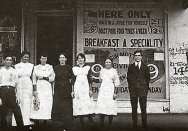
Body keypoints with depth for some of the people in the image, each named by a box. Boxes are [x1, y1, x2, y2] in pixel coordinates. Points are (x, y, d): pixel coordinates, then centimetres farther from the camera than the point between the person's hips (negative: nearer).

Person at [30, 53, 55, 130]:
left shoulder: (50, 67, 10)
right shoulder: (36, 67, 10)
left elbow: (52, 78, 3)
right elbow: (34, 79, 5)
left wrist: (44, 77, -8)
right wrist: (35, 90, -4)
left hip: (47, 89, 0)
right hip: (39, 88, 0)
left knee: (47, 106, -5)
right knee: (37, 106, -9)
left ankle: (45, 124, -1)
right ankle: (37, 124, -6)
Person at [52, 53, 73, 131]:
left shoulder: (69, 68, 5)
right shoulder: (56, 68, 8)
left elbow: (71, 80, 3)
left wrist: (72, 91, -3)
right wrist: (52, 90, 2)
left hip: (67, 89, -1)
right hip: (58, 89, 1)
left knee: (67, 107, -2)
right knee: (58, 106, -3)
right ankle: (61, 124, 6)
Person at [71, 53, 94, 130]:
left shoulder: (87, 68, 8)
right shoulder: (74, 68, 10)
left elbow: (90, 80, 6)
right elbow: (73, 80, 9)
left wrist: (90, 90, -1)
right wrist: (72, 91, 3)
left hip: (86, 88, -1)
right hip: (77, 89, 1)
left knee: (88, 106, -8)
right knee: (79, 106, -2)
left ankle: (91, 124, -4)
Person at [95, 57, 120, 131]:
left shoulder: (114, 71, 2)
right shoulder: (102, 71, 11)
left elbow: (116, 83, 0)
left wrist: (115, 92, -5)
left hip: (111, 90, -2)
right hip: (103, 91, 3)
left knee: (111, 109, -4)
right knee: (101, 109, -4)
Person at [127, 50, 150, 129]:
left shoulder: (145, 67, 9)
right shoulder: (131, 67, 9)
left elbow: (148, 77, 10)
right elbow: (128, 78, 8)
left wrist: (146, 87, 4)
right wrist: (131, 87, 1)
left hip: (143, 90, 0)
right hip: (133, 90, 1)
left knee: (143, 108, -2)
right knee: (134, 108, 2)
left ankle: (144, 125, 4)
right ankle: (134, 124, 8)